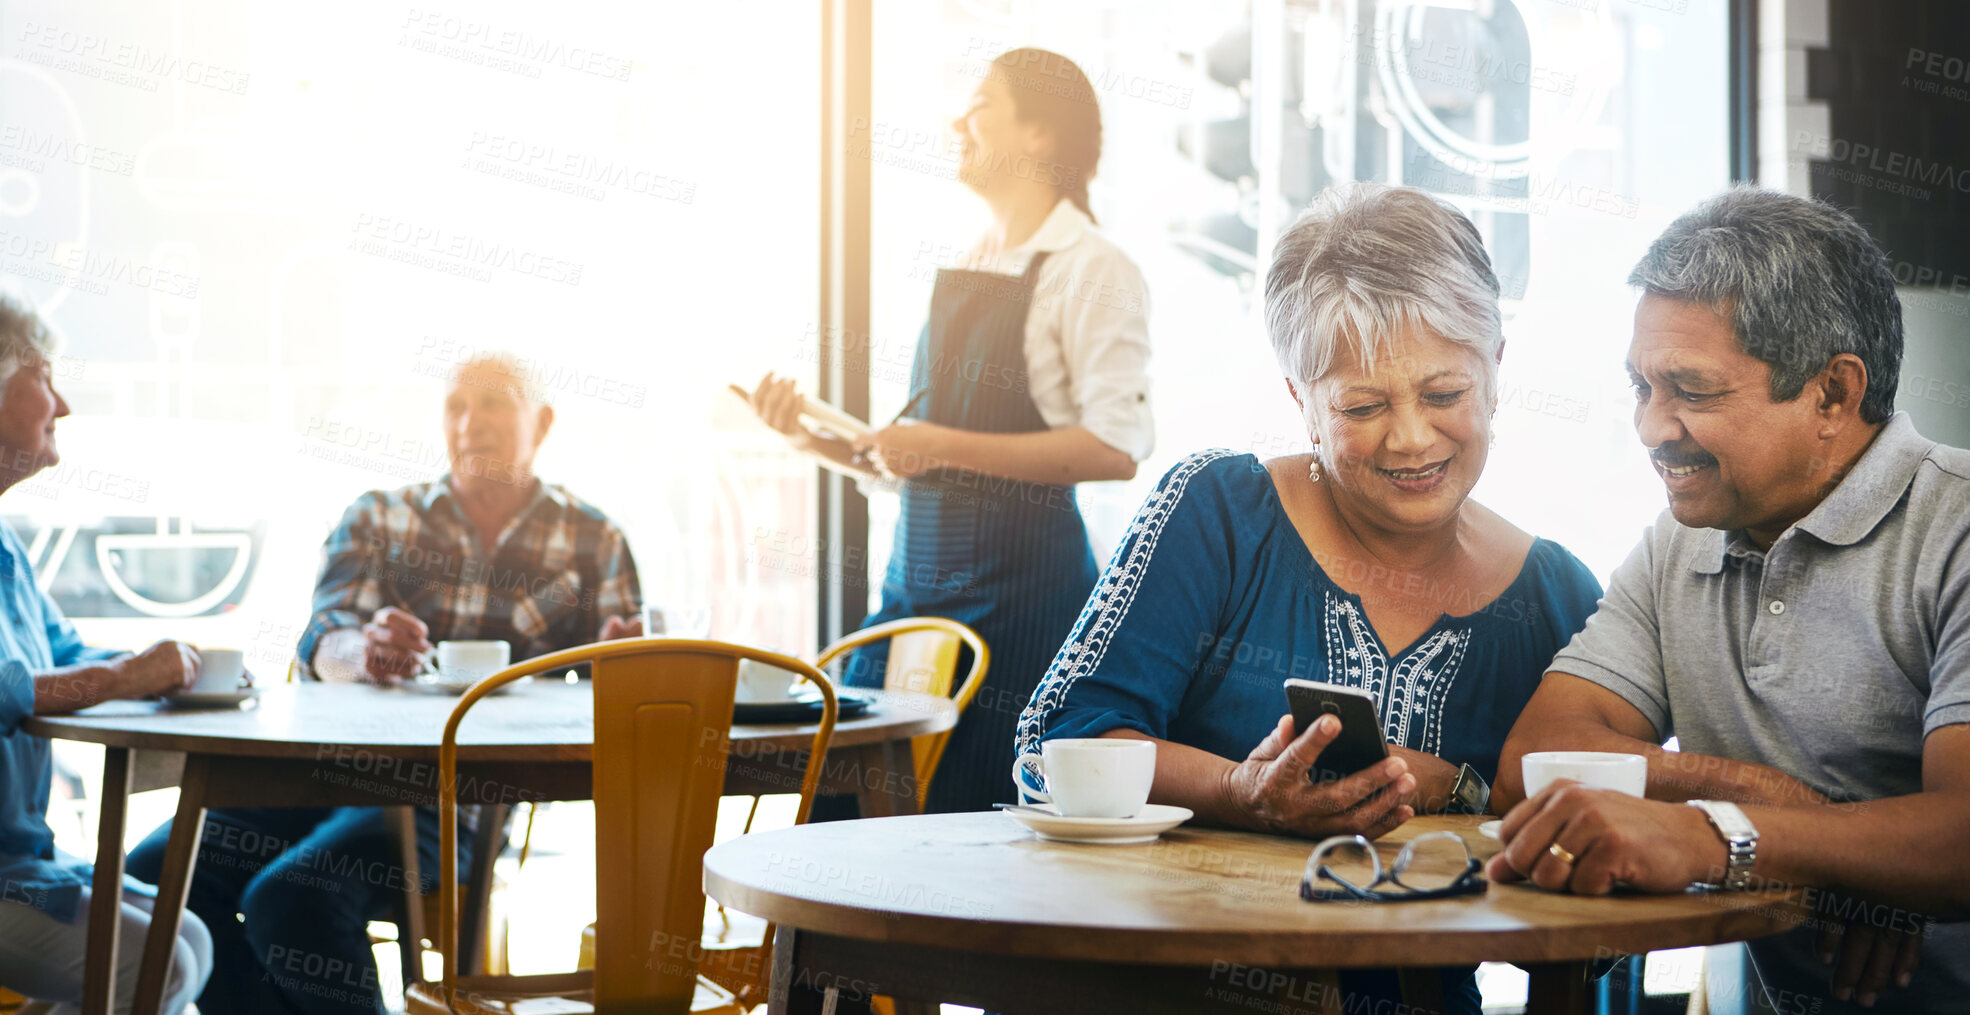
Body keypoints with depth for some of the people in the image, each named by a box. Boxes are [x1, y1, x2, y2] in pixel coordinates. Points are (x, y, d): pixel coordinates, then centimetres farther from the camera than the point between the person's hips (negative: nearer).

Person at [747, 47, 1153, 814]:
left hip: (1022, 584, -7)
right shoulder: (961, 269, 16)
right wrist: (814, 437, 4)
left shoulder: (1090, 269, -6)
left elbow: (1116, 448, -18)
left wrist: (944, 446, -18)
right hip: (917, 577, 7)